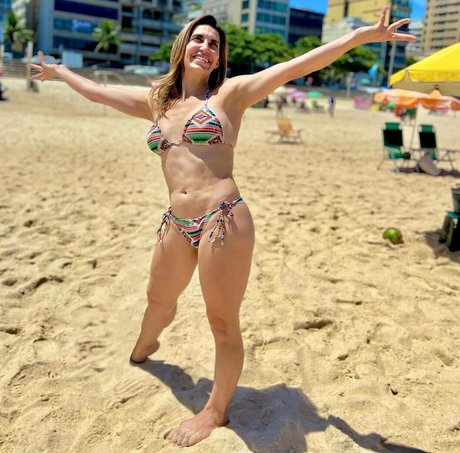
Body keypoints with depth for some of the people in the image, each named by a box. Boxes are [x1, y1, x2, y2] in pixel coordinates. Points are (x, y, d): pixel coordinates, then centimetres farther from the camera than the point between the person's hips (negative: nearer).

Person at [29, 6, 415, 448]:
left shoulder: (229, 92, 1)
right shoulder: (156, 102, 15)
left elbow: (296, 66, -9)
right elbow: (97, 91, 28)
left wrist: (362, 35, -17)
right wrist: (60, 71, 41)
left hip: (223, 221, -6)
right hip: (176, 225, 6)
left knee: (223, 323, 4)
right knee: (159, 300, 28)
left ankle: (216, 411, 26)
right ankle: (143, 348, 61)